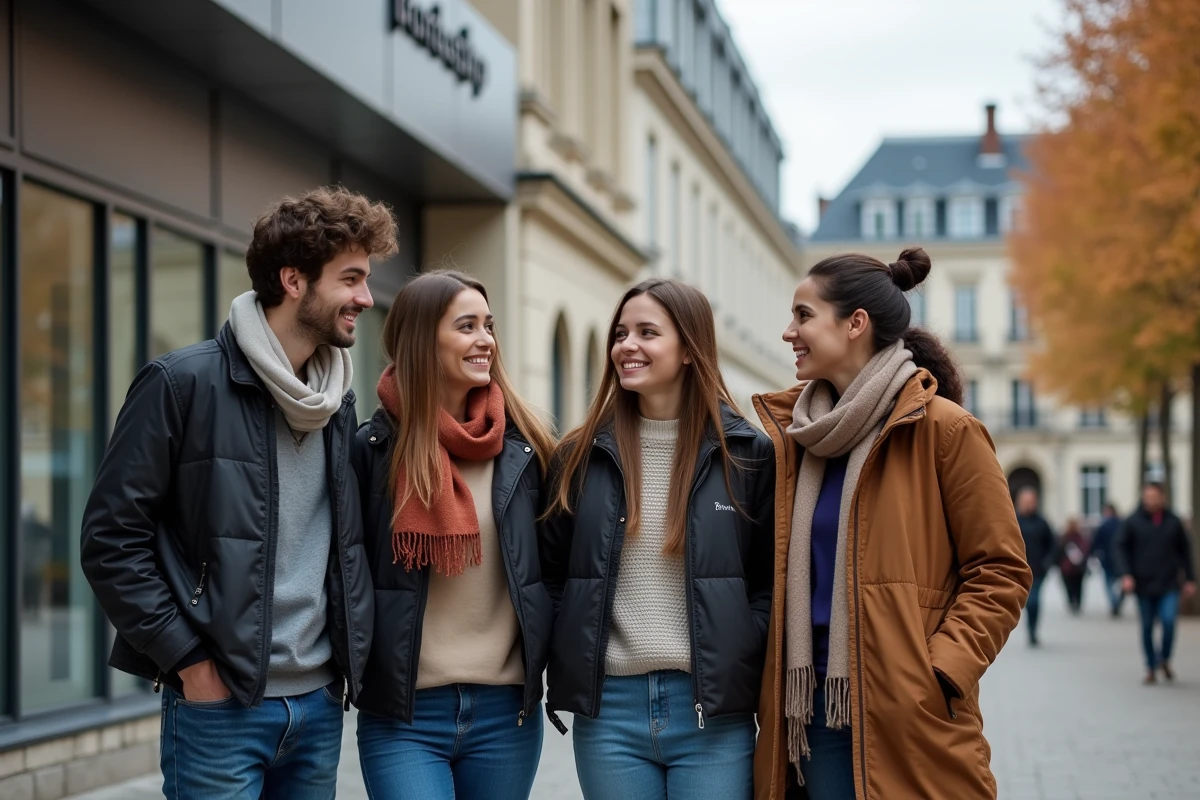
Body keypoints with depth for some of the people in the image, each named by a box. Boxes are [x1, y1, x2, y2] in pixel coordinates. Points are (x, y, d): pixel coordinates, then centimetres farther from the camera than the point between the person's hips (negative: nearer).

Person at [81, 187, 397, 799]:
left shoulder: (338, 402, 11)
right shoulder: (183, 382, -9)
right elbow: (111, 539, -10)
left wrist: (351, 657, 8)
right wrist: (189, 659, -13)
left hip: (320, 703, 6)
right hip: (220, 704, -6)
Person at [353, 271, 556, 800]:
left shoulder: (524, 447, 4)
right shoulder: (372, 448, -3)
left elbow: (552, 562, 10)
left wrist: (539, 667, 6)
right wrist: (357, 668, -2)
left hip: (507, 711, 3)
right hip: (402, 715, -3)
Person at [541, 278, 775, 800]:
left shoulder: (747, 454, 1)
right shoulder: (582, 456, 7)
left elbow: (771, 581, 2)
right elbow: (552, 576, 11)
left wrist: (739, 669, -7)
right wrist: (566, 674, 1)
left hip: (713, 713, -2)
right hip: (607, 709, 2)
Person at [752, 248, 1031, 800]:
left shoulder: (943, 428, -6)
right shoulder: (798, 433, 11)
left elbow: (1000, 572, -6)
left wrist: (939, 669, -17)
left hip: (908, 715, -5)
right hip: (815, 707, 5)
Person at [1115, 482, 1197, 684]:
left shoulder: (1173, 522, 4)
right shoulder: (1133, 521, 0)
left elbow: (1184, 551, 12)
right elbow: (1120, 548, 2)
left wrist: (1190, 579, 10)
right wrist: (1126, 574, -9)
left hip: (1169, 586, 0)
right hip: (1143, 585, 0)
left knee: (1169, 620, -15)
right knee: (1147, 628, 5)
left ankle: (1165, 659, 9)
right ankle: (1151, 669, 18)